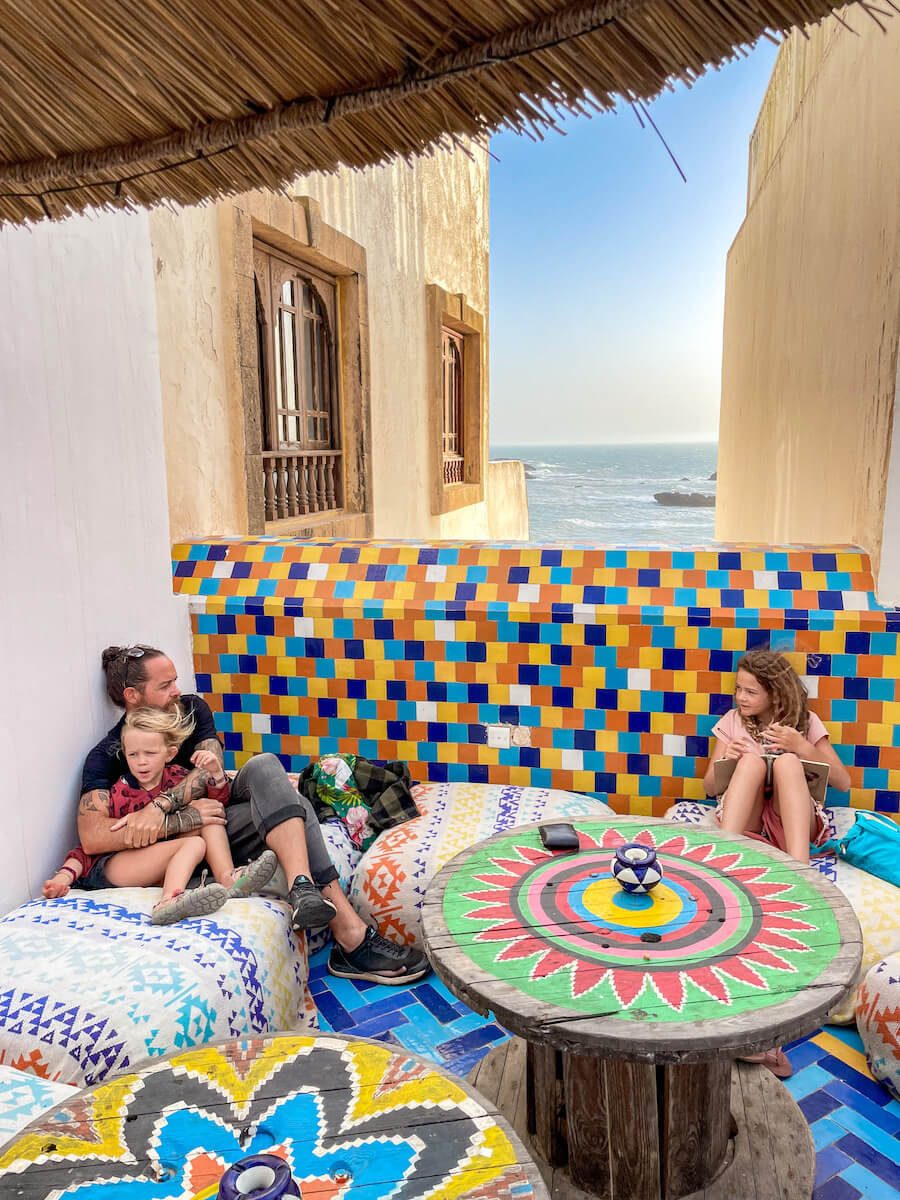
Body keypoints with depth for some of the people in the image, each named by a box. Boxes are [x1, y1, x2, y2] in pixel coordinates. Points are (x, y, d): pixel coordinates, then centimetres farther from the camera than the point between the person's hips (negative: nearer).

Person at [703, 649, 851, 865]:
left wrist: (802, 747, -11)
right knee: (751, 760, -27)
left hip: (792, 823, 0)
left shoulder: (805, 721, 9)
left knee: (787, 761, -29)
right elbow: (709, 788, 11)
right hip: (743, 820, 1)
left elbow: (843, 783, 2)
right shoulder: (733, 721, 11)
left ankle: (799, 866, -48)